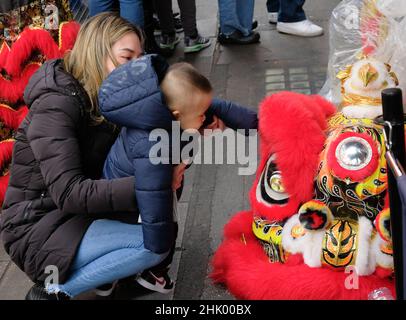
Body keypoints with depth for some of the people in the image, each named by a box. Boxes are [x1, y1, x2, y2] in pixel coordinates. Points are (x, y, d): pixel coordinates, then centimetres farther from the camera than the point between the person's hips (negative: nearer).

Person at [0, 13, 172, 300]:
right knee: (157, 245, -20)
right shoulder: (55, 106, -23)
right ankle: (54, 289, -8)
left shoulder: (104, 99, 2)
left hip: (77, 215, 8)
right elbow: (70, 194, -31)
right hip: (38, 230, -8)